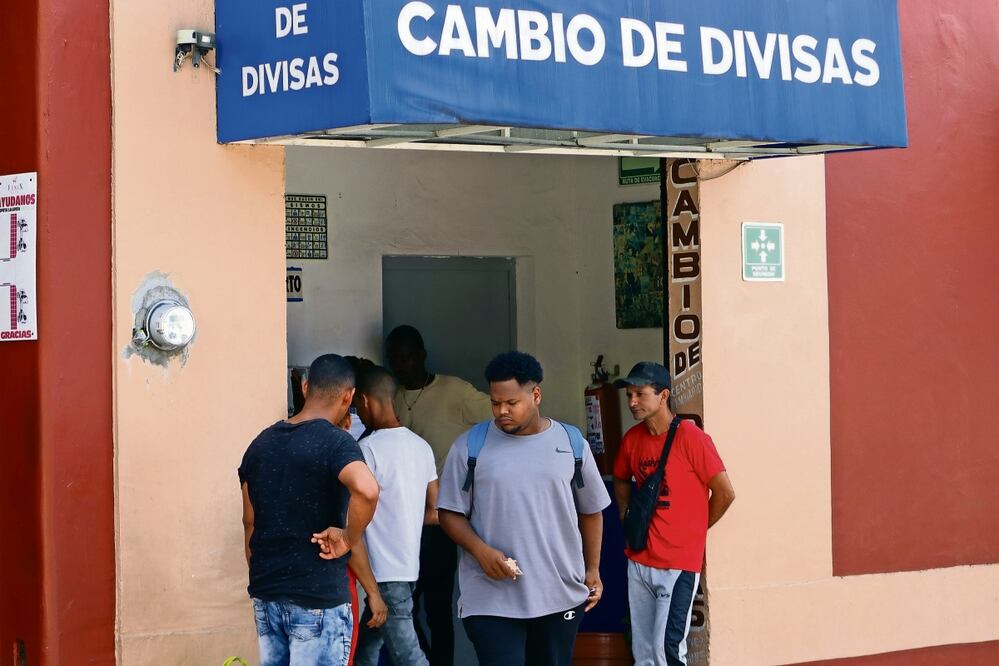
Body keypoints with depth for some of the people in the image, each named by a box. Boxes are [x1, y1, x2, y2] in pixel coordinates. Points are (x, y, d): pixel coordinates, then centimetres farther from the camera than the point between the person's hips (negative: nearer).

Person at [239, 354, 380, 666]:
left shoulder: (261, 444, 9)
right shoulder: (335, 442, -12)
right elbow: (366, 489, -33)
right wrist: (348, 539, -18)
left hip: (266, 594, 6)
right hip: (318, 597, -6)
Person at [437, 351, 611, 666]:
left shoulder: (571, 443, 5)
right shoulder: (469, 447, -1)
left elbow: (591, 511, 13)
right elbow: (450, 513, 0)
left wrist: (593, 570, 11)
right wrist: (481, 551, -15)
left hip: (561, 595, 3)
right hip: (491, 600, -3)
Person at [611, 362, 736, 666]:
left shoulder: (691, 437, -13)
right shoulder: (631, 439, 6)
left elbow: (725, 493, -9)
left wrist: (695, 529, 3)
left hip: (679, 563, -6)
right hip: (640, 561, 6)